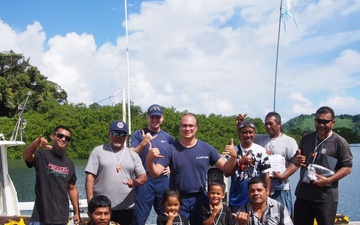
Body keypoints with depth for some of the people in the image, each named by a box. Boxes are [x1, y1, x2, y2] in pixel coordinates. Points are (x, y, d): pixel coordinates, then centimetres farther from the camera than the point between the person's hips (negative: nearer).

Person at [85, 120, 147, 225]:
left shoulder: (133, 155, 9)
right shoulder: (98, 151, 3)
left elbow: (143, 177, 4)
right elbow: (90, 177, -2)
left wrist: (136, 181, -19)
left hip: (126, 209, 3)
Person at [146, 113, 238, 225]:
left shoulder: (207, 148, -1)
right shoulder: (171, 150, -5)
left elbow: (226, 168, -1)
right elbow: (155, 173, -10)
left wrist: (233, 156, -21)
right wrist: (149, 159, -30)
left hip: (200, 199, 1)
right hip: (178, 200, -1)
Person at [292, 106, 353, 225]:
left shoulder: (339, 142, -6)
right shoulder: (306, 138, 9)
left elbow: (347, 167, -9)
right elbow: (296, 159, 19)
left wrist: (328, 180, -20)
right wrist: (296, 160, -5)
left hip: (326, 198, -4)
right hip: (303, 194, 5)